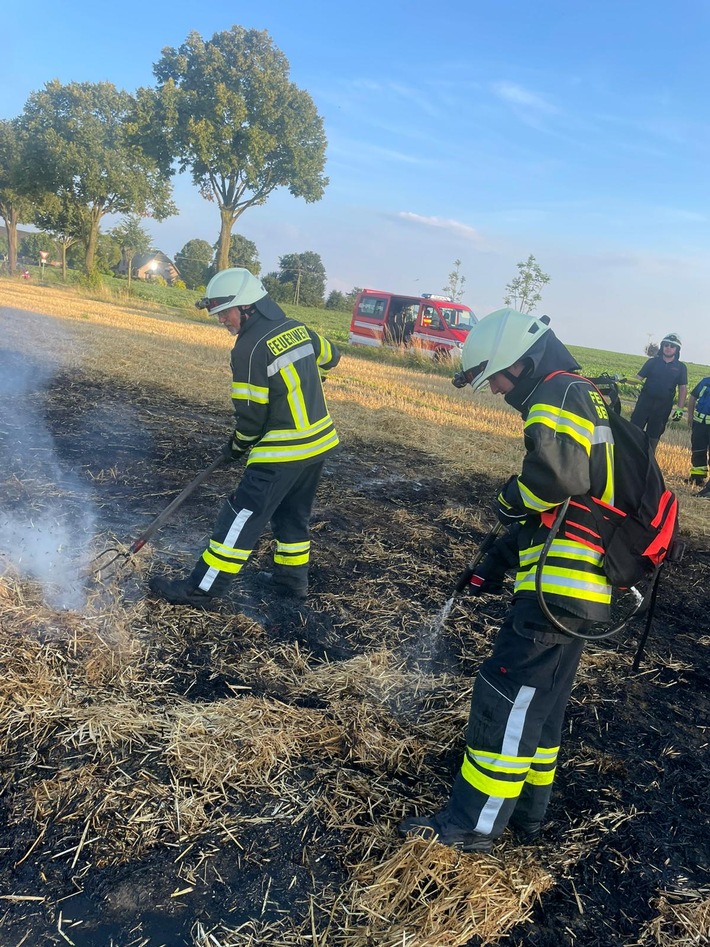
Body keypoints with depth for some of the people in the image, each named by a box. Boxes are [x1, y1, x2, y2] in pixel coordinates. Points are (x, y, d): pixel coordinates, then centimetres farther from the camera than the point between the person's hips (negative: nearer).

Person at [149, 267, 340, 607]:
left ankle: (201, 590, 4)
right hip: (320, 442, 8)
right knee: (293, 514, 22)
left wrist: (236, 446, 3)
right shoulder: (298, 329, 5)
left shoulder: (250, 348, -18)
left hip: (283, 452, -8)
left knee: (242, 517, -2)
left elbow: (252, 413, -15)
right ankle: (292, 579, 33)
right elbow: (330, 357, 23)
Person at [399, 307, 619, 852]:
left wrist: (511, 498, -12)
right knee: (542, 701, 18)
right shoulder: (582, 400, 22)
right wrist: (496, 563, 21)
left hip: (560, 583, -11)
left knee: (506, 696, -3)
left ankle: (473, 825, 8)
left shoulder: (561, 394, -11)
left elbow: (558, 475, -32)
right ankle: (528, 812, 31)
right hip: (582, 587, 11)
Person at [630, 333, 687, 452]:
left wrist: (680, 408, -4)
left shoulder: (681, 367, 3)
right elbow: (639, 378, 1)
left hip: (663, 406, 0)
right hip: (645, 402, 0)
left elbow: (683, 388, 4)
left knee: (654, 435, 6)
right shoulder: (652, 362, 3)